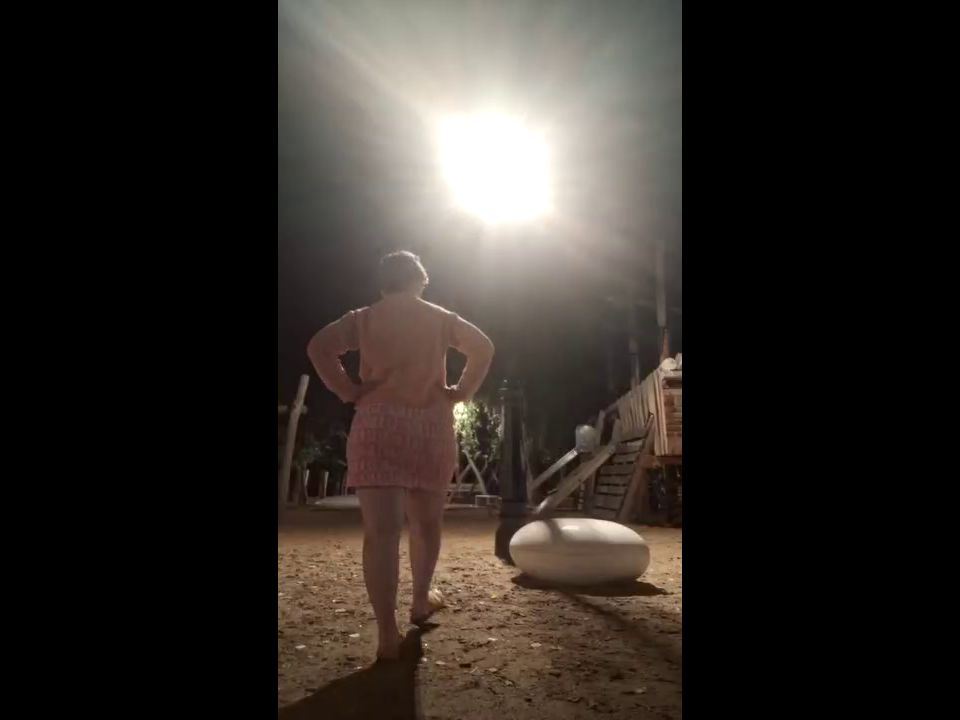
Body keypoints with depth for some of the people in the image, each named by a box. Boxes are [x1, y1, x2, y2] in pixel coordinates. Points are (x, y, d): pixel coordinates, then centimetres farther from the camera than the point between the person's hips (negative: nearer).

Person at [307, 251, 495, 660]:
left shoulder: (364, 319, 8)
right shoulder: (440, 318, 12)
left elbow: (319, 346, -5)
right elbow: (483, 347, 7)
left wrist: (347, 392, -1)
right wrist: (461, 393, 9)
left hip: (377, 424, -1)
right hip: (431, 425, 1)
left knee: (381, 530, -5)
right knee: (425, 522, 18)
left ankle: (387, 634, -7)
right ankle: (421, 601, 33)